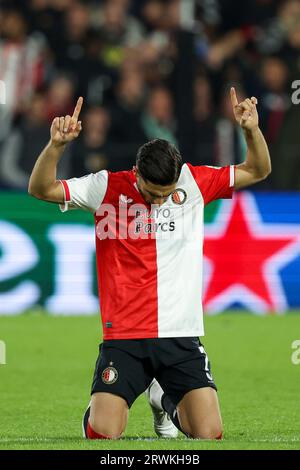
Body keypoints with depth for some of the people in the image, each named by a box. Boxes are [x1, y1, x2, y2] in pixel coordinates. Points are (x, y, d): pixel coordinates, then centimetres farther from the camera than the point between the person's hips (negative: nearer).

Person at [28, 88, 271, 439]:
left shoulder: (194, 182, 0)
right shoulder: (107, 187, -5)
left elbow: (257, 171, 8)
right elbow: (41, 189, -8)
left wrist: (252, 130, -11)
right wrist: (56, 145, -26)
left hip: (181, 336, 2)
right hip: (124, 336, -2)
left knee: (209, 434, -7)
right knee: (102, 434, -14)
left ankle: (165, 402, 28)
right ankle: (98, 407, 25)